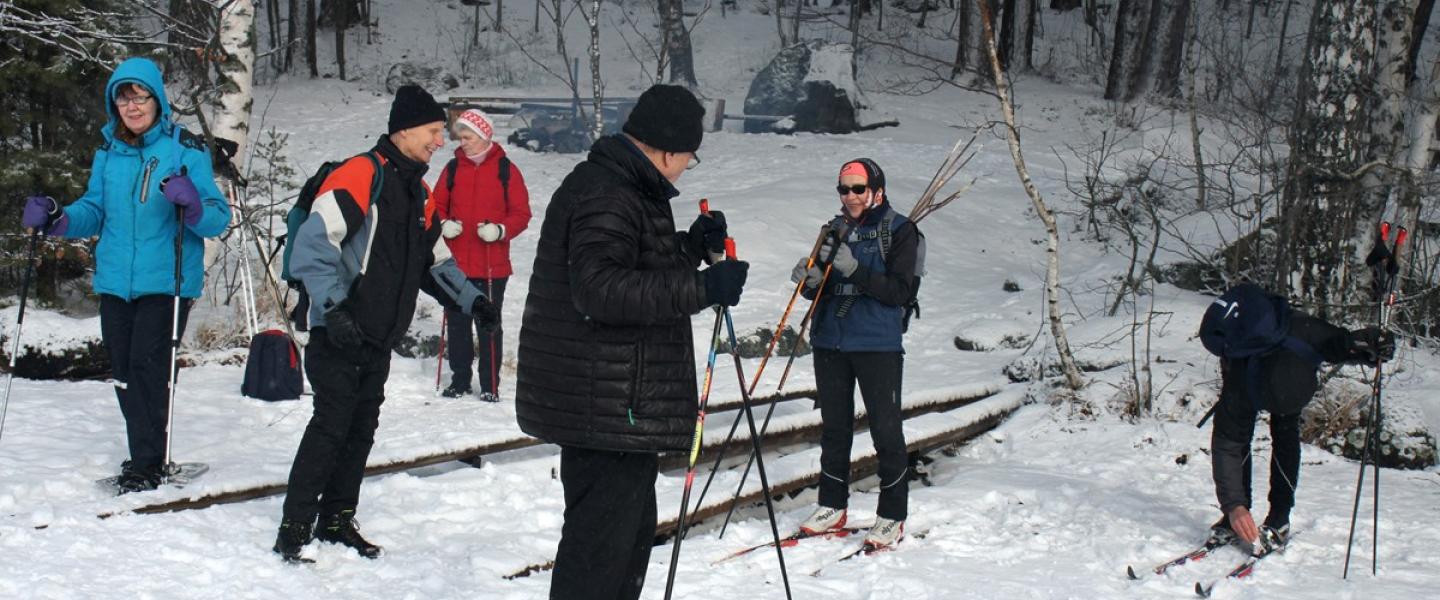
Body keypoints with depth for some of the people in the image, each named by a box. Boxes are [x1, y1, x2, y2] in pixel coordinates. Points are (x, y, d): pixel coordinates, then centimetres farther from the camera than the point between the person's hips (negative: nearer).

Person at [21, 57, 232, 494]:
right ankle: (146, 456, 26)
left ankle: (147, 466, -1)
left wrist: (192, 205, -31)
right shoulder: (108, 150, 9)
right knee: (123, 371, 10)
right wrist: (56, 218, -1)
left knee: (147, 367, -12)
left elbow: (218, 219, -10)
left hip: (166, 281, -5)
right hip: (115, 281, 6)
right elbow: (96, 210, 16)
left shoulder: (185, 148, -6)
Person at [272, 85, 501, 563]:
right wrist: (333, 308, -26)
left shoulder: (419, 193, 14)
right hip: (338, 336, -8)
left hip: (380, 339, 8)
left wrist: (472, 300, 10)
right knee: (331, 426, -9)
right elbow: (312, 244, -20)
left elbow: (436, 260, 23)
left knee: (361, 431, 12)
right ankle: (294, 528, -3)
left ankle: (336, 520, 22)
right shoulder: (361, 175, -13)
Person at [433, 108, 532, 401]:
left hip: (492, 265, -3)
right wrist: (444, 224, -9)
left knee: (490, 325, 4)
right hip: (456, 264, 3)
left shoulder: (506, 169, -2)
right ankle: (460, 380, 19)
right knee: (457, 323, 8)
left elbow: (521, 214, -3)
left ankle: (490, 385, 11)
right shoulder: (453, 168, 7)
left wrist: (500, 230, -19)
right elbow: (437, 206, 11)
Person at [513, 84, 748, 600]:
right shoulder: (604, 195, -18)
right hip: (605, 408, -11)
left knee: (633, 531, 21)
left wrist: (690, 246, 10)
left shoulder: (628, 189, 16)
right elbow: (601, 289, -29)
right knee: (601, 541, -8)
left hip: (626, 407, 11)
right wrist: (701, 287, -28)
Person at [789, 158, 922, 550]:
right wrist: (810, 280, -8)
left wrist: (856, 270, -25)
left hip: (879, 345, -5)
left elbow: (903, 291, -14)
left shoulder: (900, 231, -4)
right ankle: (833, 506, 23)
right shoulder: (836, 231, 12)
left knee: (886, 429, -3)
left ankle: (892, 516, 6)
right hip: (830, 342, 6)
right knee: (834, 427, 12)